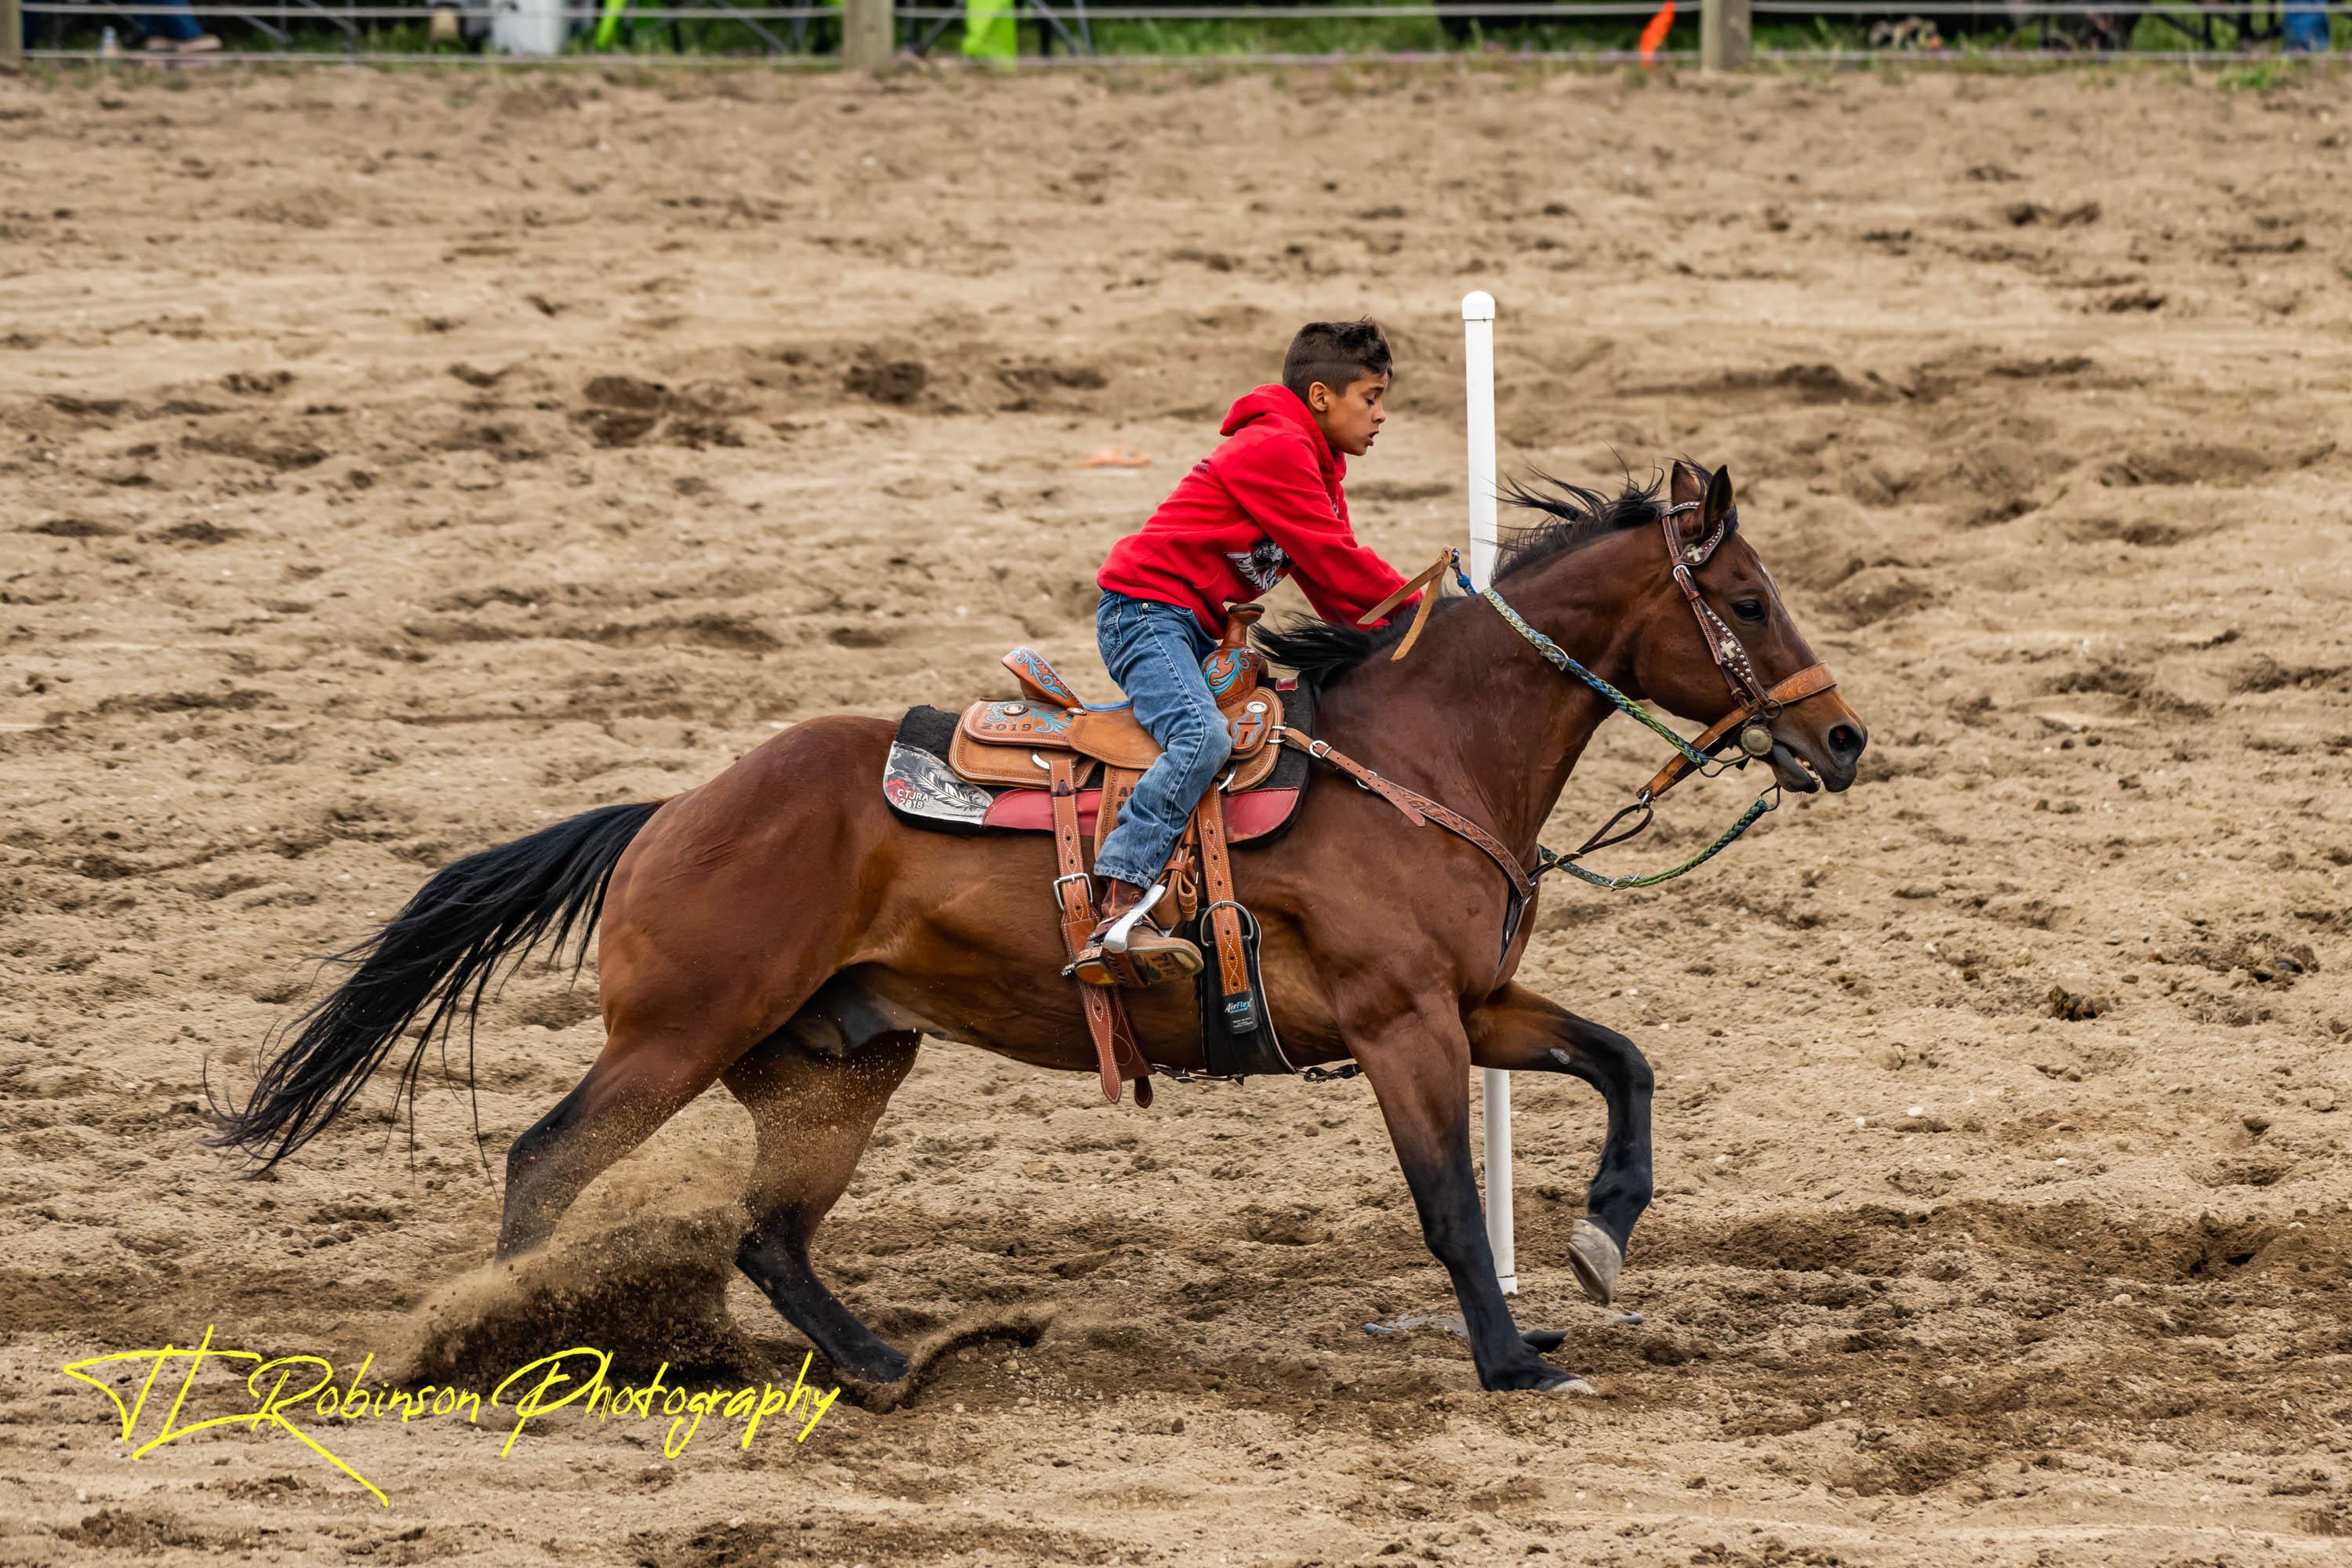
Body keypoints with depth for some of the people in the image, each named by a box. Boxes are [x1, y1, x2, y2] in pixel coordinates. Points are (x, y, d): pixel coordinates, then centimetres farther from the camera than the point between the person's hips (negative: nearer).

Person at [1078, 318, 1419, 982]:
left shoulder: (1314, 466, 20)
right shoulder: (1276, 450, -13)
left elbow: (1333, 581, 18)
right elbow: (1332, 565, -15)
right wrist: (1416, 609, -7)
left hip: (1194, 629, 11)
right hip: (1146, 610, -11)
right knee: (1202, 739, -31)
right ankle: (1121, 908, -41)